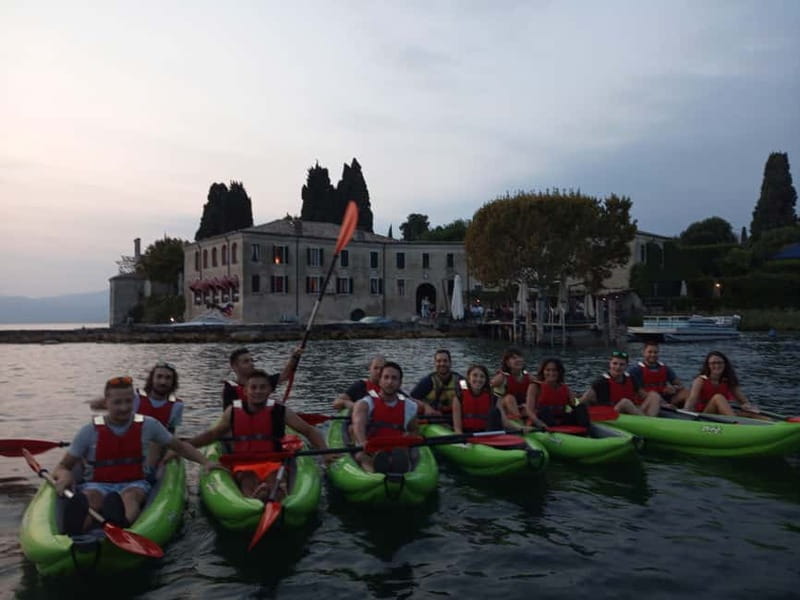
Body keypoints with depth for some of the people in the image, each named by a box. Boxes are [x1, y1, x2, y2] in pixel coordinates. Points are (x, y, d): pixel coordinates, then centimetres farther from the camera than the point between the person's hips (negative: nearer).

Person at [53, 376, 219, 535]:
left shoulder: (148, 425, 5)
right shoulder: (90, 431, 1)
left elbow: (180, 446, 15)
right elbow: (61, 467, 4)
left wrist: (205, 462, 1)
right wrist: (65, 475, -22)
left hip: (134, 483, 0)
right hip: (97, 485, 0)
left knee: (130, 496, -37)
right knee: (91, 497, -37)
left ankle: (122, 523, -71)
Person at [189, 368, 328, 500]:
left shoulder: (280, 411, 2)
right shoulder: (233, 411, 6)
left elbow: (310, 431, 5)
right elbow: (212, 434, 20)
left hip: (273, 464, 0)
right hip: (244, 465, 0)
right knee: (249, 486, -36)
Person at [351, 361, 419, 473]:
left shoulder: (409, 407, 15)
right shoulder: (365, 404, 3)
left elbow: (413, 431, 29)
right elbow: (358, 424, -19)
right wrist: (363, 442, -41)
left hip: (397, 451, 2)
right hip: (369, 453, -1)